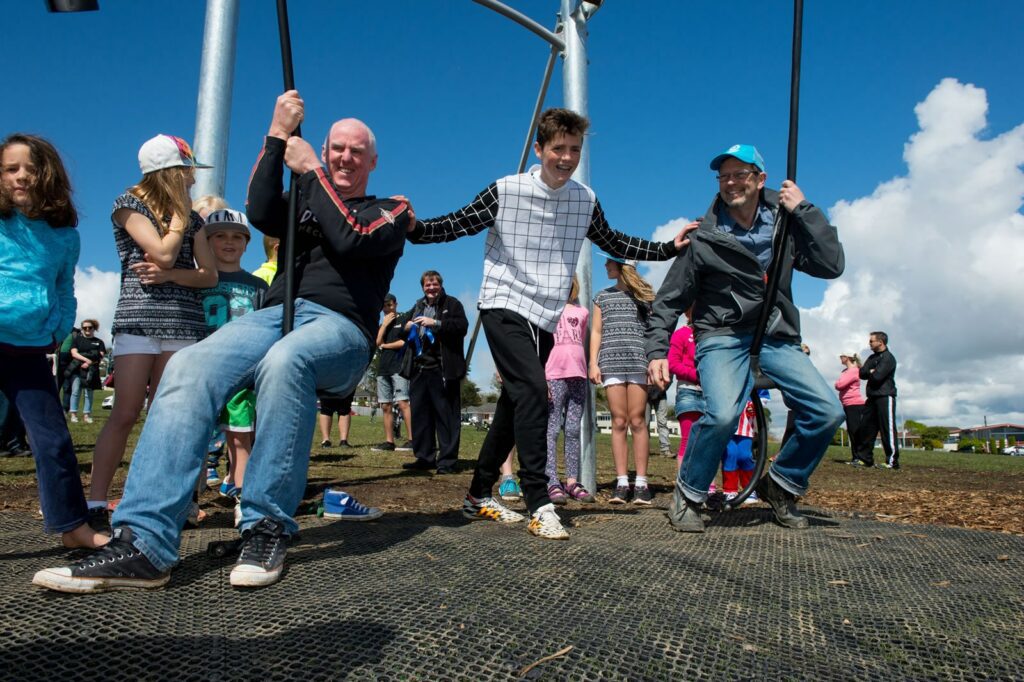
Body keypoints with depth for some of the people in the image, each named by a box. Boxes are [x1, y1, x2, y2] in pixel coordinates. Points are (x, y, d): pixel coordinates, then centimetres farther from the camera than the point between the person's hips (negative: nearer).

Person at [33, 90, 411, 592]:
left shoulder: (390, 212, 17)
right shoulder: (304, 203, 29)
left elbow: (350, 239, -7)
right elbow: (261, 214, 5)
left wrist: (309, 170, 0)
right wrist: (278, 134, 2)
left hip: (341, 328, -4)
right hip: (275, 314, 4)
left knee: (285, 360, -41)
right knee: (189, 368, -27)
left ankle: (268, 528, -30)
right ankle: (144, 542, -34)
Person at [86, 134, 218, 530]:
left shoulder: (192, 218, 17)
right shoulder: (129, 205, 4)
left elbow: (210, 275, 9)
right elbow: (164, 253, -10)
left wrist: (168, 275, -9)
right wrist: (181, 209, 2)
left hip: (185, 323, 4)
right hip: (138, 318, -4)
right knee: (126, 412, -9)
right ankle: (95, 502, -2)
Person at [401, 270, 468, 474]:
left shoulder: (452, 304, 3)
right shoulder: (418, 306, 21)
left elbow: (462, 326, -12)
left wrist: (435, 323, -18)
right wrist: (406, 326, 6)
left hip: (443, 370, -6)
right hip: (419, 368, 6)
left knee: (446, 415, -4)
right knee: (420, 413, 9)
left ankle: (447, 460, 0)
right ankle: (424, 457, 17)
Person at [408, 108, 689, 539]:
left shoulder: (585, 200, 5)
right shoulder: (506, 191, -7)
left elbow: (614, 244, 16)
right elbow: (458, 225, -3)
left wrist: (669, 248, 9)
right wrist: (413, 228, -20)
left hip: (545, 318, 5)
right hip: (504, 307, -5)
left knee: (514, 405, 9)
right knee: (533, 392, -22)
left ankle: (479, 497, 23)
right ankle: (540, 506, -18)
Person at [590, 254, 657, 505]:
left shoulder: (645, 295, 12)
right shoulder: (602, 296, 20)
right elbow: (596, 332, 16)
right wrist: (593, 363, 5)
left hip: (639, 362, -2)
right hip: (611, 363, 2)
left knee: (637, 421, -5)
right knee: (618, 422, -2)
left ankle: (641, 483, -3)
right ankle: (622, 482, -1)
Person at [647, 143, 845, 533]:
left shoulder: (784, 224, 5)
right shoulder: (704, 237, -3)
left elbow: (831, 265, -5)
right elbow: (669, 300, 1)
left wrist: (803, 210, -8)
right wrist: (657, 351, -8)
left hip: (776, 337, 4)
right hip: (722, 337, -4)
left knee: (828, 412, -10)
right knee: (722, 413, -30)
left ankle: (780, 486, 15)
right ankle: (687, 498, -5)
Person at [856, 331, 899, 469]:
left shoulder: (888, 358, -8)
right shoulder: (872, 357, 19)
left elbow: (877, 376, -18)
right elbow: (862, 373, 10)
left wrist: (869, 372, 1)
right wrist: (872, 372, -8)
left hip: (885, 396, -9)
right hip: (873, 397, 9)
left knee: (887, 428, -10)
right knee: (866, 427, 7)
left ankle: (892, 460, -9)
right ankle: (865, 458, 12)